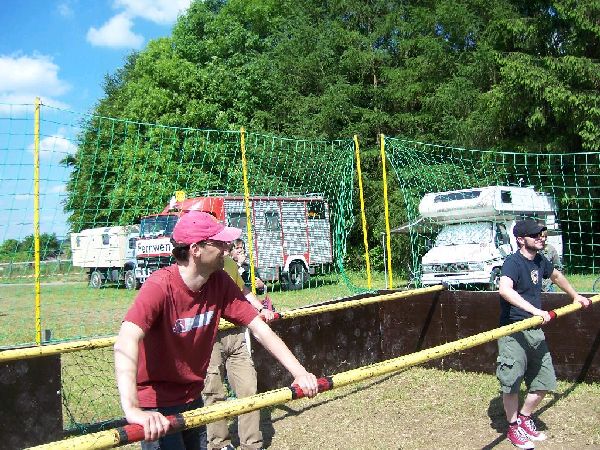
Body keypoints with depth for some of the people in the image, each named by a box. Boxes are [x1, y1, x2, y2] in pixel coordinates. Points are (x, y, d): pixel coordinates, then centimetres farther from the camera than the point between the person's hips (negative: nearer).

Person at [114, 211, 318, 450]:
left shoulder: (220, 282, -8)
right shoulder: (161, 286, -26)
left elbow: (259, 329, -7)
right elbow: (126, 342, -40)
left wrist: (299, 372, -17)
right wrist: (132, 410, -53)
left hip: (192, 398, 6)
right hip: (156, 406, -6)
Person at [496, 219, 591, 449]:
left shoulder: (540, 261, 10)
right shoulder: (513, 262, -16)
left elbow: (556, 275, 34)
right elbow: (504, 290, -36)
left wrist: (575, 296, 41)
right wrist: (535, 311, -40)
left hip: (535, 330, 8)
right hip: (513, 331, -8)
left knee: (545, 381, 12)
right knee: (512, 382, -3)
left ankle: (524, 418, 31)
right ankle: (514, 428, 17)